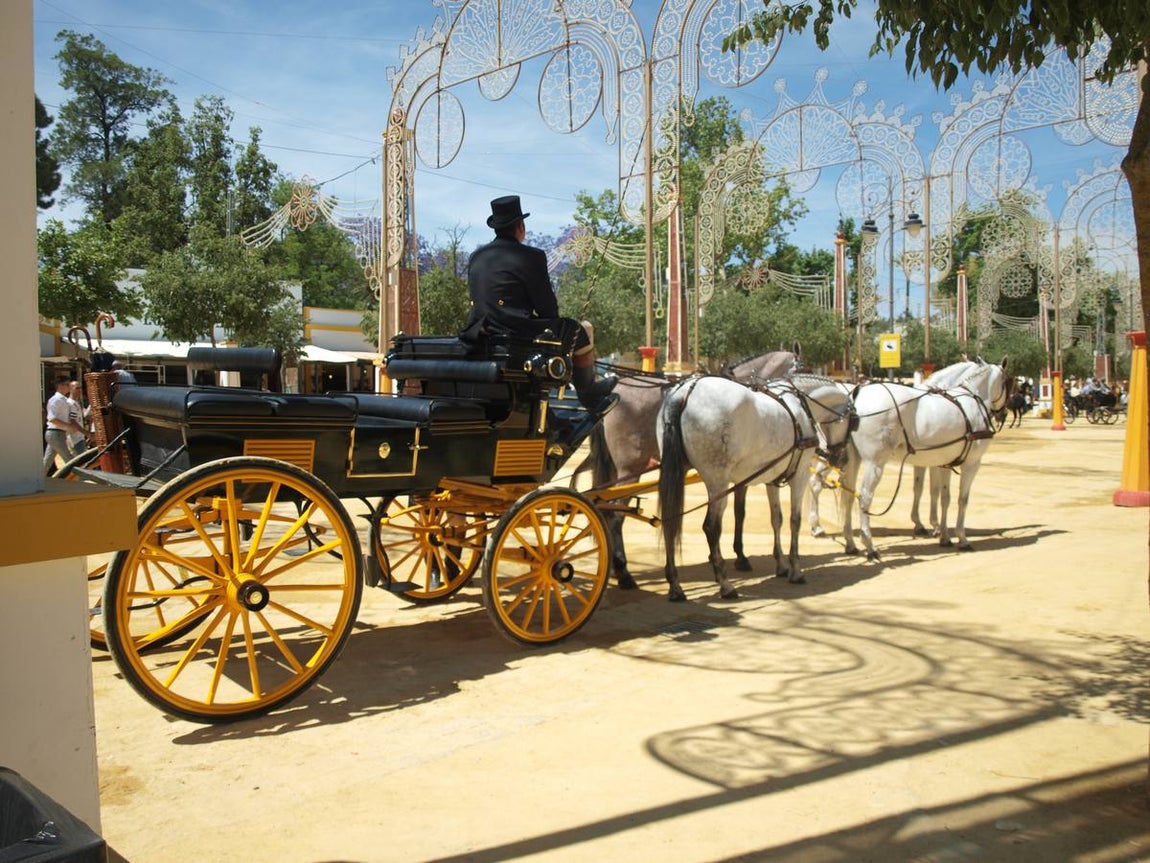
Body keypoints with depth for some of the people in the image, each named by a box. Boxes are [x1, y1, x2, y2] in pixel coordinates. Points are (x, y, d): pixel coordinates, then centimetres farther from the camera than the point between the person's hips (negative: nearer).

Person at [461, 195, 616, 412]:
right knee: (583, 331, 10)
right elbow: (548, 308, -8)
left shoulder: (477, 257, 10)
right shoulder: (531, 257, -12)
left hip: (482, 337, 9)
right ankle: (589, 394, 25)